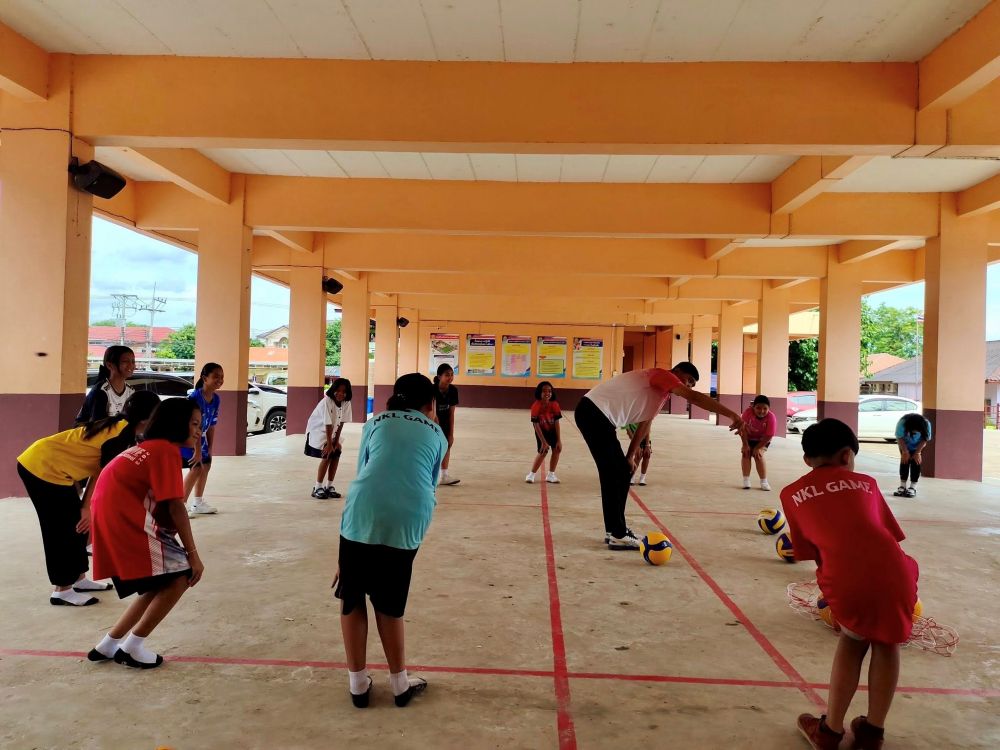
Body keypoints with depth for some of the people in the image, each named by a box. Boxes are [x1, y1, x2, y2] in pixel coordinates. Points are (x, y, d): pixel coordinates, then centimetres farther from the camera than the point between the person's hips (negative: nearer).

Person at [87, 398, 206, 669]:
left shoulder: (148, 447, 21)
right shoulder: (167, 449, -9)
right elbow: (175, 507, -15)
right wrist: (192, 553, -10)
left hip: (113, 522, 10)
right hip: (125, 523, -10)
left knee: (163, 584, 16)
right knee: (181, 576, -5)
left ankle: (108, 645, 22)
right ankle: (132, 648, 4)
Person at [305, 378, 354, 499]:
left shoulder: (346, 403, -12)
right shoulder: (326, 402, -29)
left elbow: (341, 423, -7)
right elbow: (328, 425, -28)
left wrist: (336, 441, -8)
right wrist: (329, 444, -26)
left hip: (332, 432, 6)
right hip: (318, 430, -6)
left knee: (336, 455, -3)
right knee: (327, 456, -16)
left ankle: (329, 486, 11)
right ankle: (317, 488, -7)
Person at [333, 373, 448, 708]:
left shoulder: (375, 423, 20)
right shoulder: (437, 434, 20)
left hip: (363, 515, -1)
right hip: (408, 521, 1)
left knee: (352, 599, 19)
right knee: (389, 604, 20)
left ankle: (358, 683, 28)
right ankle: (400, 683, 31)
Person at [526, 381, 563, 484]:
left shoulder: (555, 405, -23)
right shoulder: (536, 406, -29)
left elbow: (556, 423, -19)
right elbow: (536, 425, -26)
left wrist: (558, 440, -21)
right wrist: (543, 441, -27)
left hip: (552, 430, 3)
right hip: (541, 431, -3)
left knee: (557, 449, -9)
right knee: (543, 451, -15)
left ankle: (551, 475, 7)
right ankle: (532, 474, 4)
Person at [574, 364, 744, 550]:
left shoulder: (661, 391, 20)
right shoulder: (661, 375, -9)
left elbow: (644, 425, 25)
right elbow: (694, 397, -22)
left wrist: (630, 456, 20)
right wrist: (731, 414, -26)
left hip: (598, 415, 10)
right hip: (593, 411, -10)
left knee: (623, 472, 12)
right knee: (614, 474, -8)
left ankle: (615, 530, 19)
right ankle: (618, 535, -2)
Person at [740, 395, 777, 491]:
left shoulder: (771, 418, -33)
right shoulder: (748, 412, -31)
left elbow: (769, 436, -27)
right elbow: (744, 428, -21)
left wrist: (757, 448, -24)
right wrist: (745, 445, -21)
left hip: (762, 440, -2)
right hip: (749, 438, 2)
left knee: (758, 455, -16)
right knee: (746, 453, -12)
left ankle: (764, 482, -5)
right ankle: (746, 480, -4)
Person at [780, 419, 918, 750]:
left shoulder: (792, 494, 19)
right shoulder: (865, 483, 23)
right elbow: (888, 536, 22)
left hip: (847, 583, -1)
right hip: (895, 574, 1)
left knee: (852, 640, 28)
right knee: (886, 642, 29)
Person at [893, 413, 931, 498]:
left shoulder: (927, 425, -34)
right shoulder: (902, 423, -37)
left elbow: (925, 440, -18)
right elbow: (900, 438, -21)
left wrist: (917, 453, -18)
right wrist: (905, 452, -19)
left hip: (918, 446, 0)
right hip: (904, 444, 0)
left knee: (916, 462, -8)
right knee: (904, 461, -6)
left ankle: (913, 488, -5)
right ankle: (902, 486, 0)